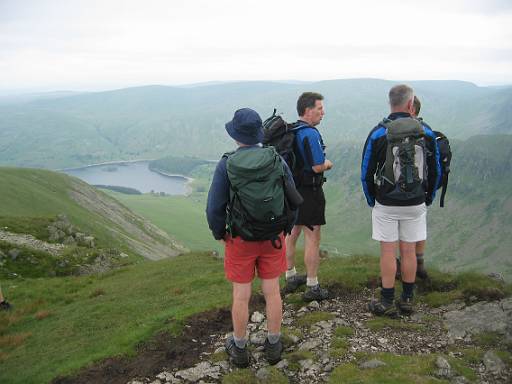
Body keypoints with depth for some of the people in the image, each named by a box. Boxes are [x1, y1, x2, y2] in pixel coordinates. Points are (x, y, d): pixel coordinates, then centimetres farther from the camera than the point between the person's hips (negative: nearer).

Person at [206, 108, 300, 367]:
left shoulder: (226, 164, -14)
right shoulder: (277, 160, -7)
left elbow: (214, 208, -12)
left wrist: (219, 234, 6)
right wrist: (285, 228, 13)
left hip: (239, 240, -2)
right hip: (273, 238, 2)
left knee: (241, 295, 10)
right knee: (272, 291, 13)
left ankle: (239, 349, 26)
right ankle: (273, 345, 27)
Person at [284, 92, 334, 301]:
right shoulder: (310, 133, -20)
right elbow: (318, 166, -25)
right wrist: (327, 164, -3)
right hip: (308, 192, -9)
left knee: (292, 233, 18)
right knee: (312, 238, 0)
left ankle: (291, 277, 32)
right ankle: (312, 288, 8)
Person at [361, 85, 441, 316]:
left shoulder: (378, 133, -7)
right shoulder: (426, 133, -2)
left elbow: (366, 173, -4)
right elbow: (436, 171, 6)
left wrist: (372, 200, 10)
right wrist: (428, 198, 18)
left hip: (386, 204, -2)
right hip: (416, 204, 2)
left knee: (388, 252, 5)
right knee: (409, 251, 11)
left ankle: (387, 303, 12)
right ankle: (407, 300, 22)